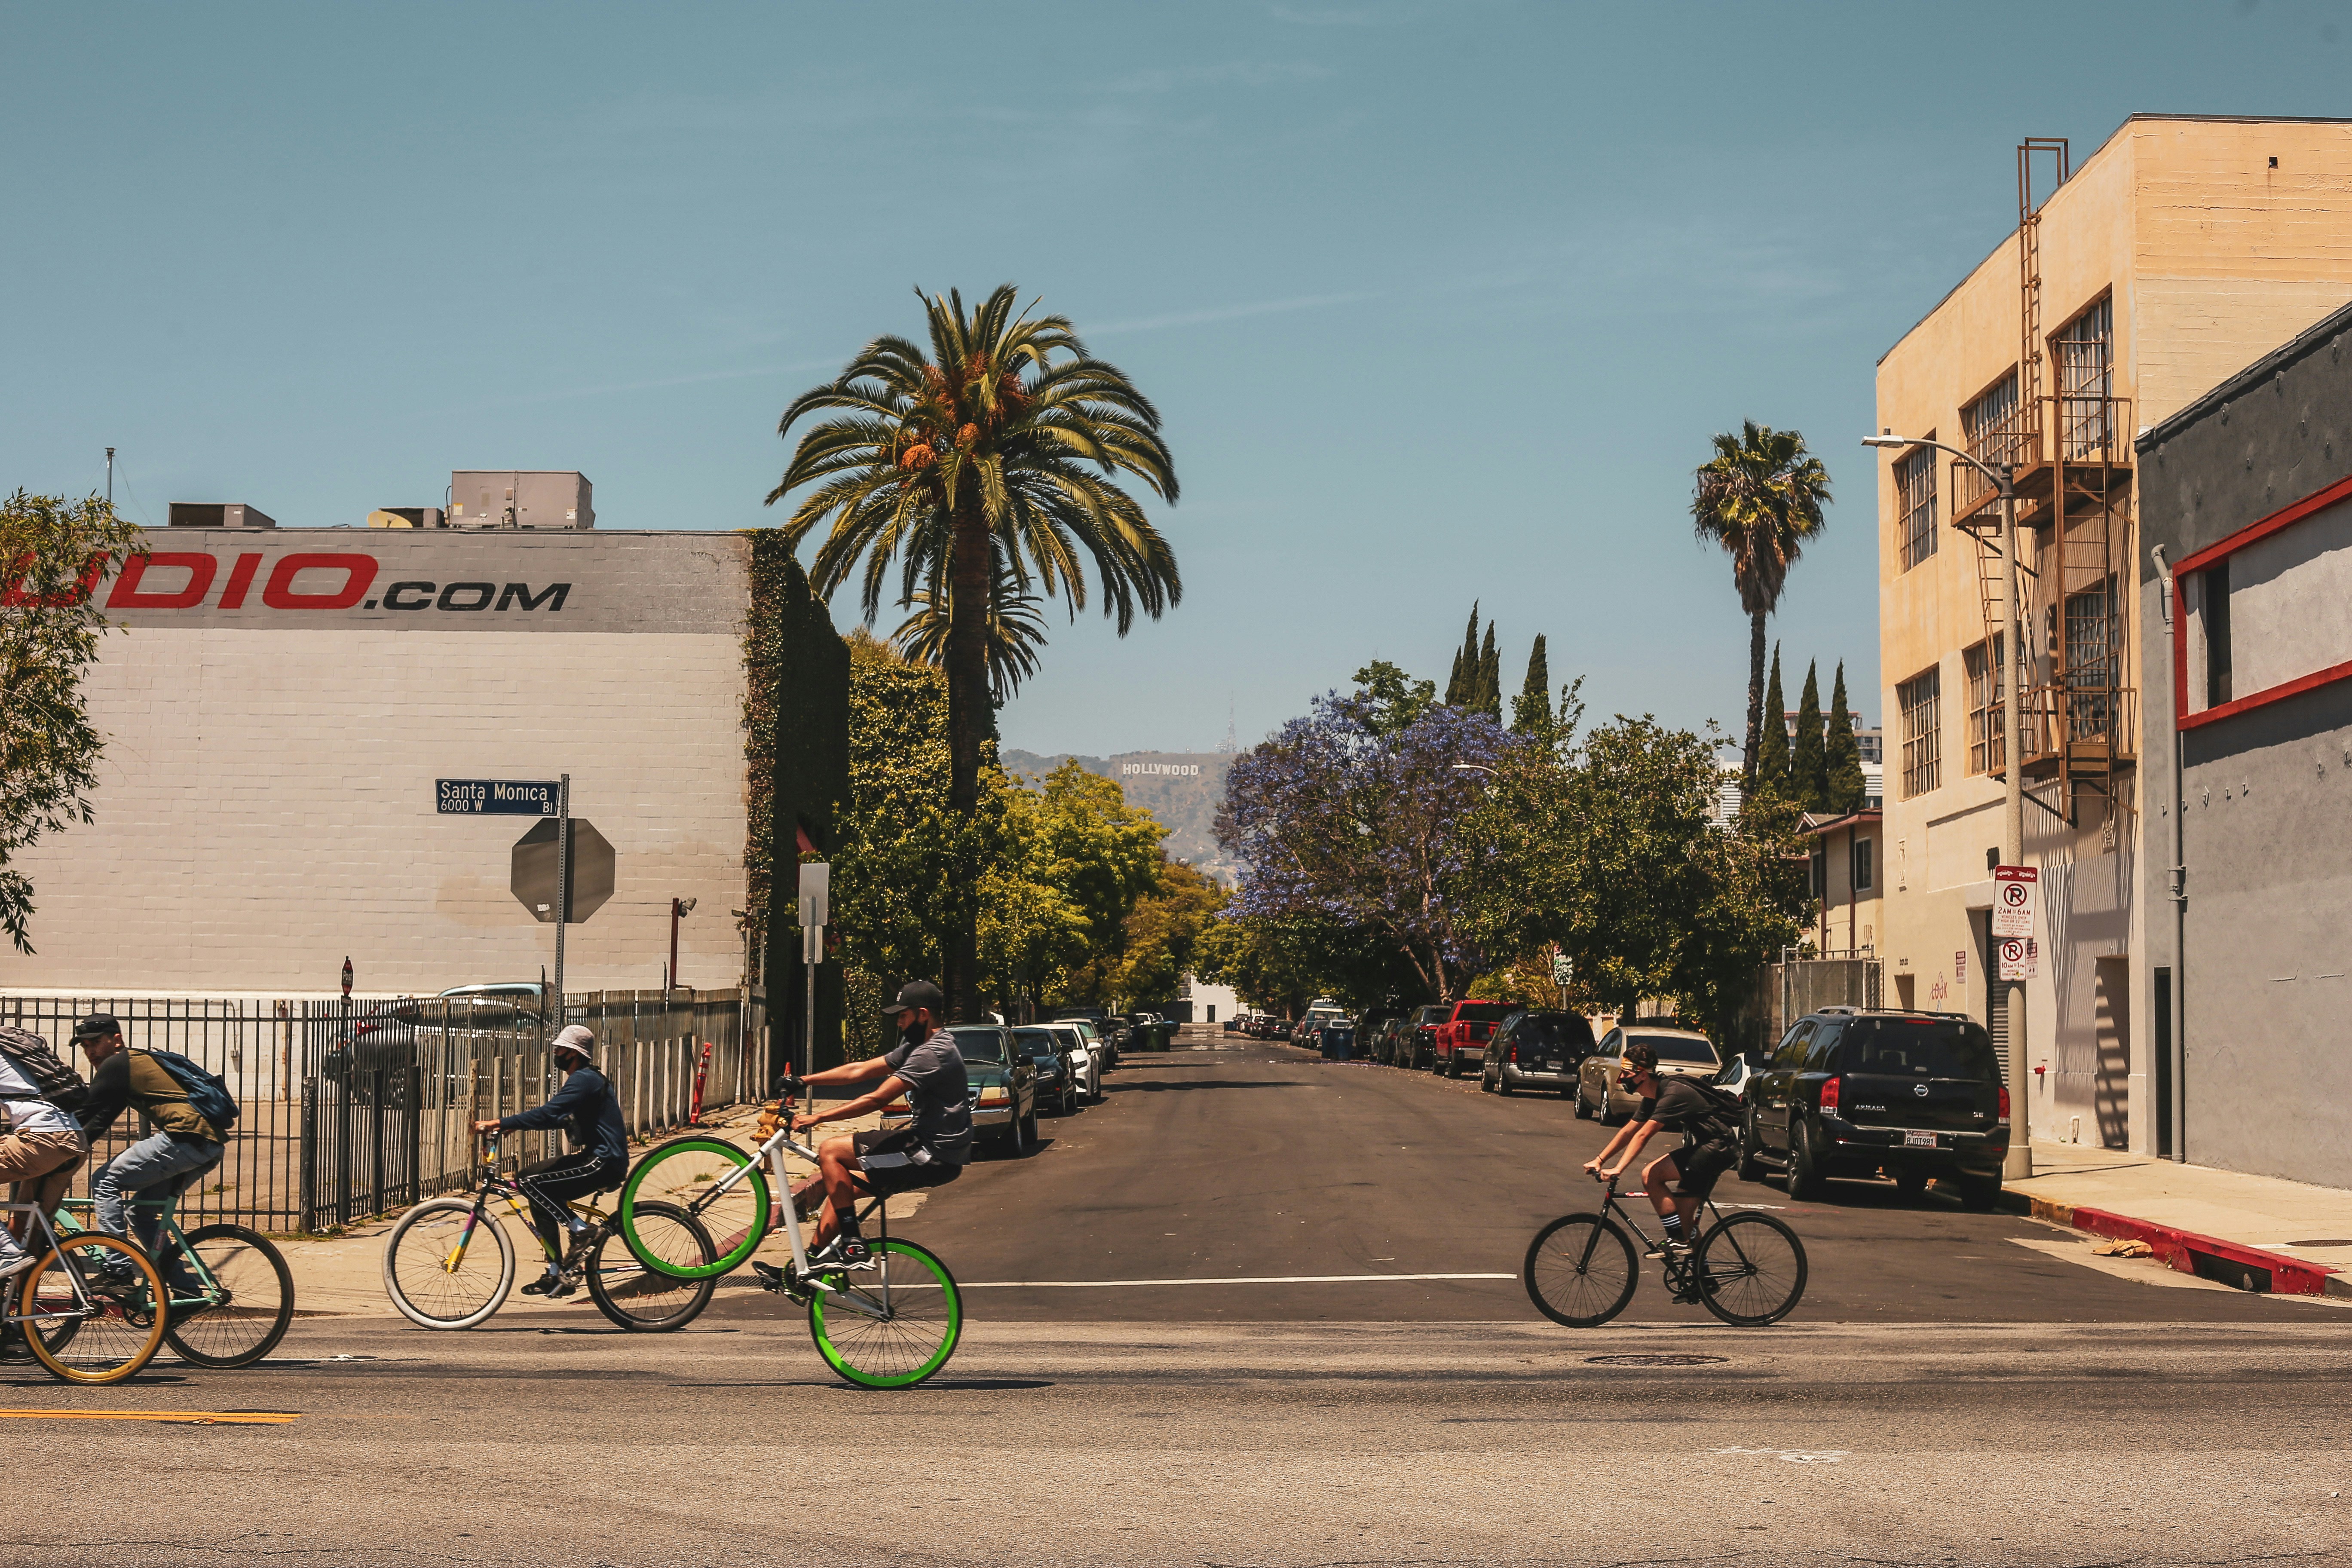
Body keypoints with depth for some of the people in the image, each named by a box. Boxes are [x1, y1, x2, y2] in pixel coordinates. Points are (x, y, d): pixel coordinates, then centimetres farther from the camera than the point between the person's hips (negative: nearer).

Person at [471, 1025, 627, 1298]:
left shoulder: (584, 1080, -14)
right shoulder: (588, 1078, 19)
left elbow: (548, 1114, -26)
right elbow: (560, 1119, 25)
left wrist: (497, 1124, -27)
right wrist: (516, 1125, 16)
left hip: (602, 1163, -11)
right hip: (599, 1159, 11)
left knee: (527, 1179, -15)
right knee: (541, 1196, 13)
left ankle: (580, 1230, -9)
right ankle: (556, 1275, 14)